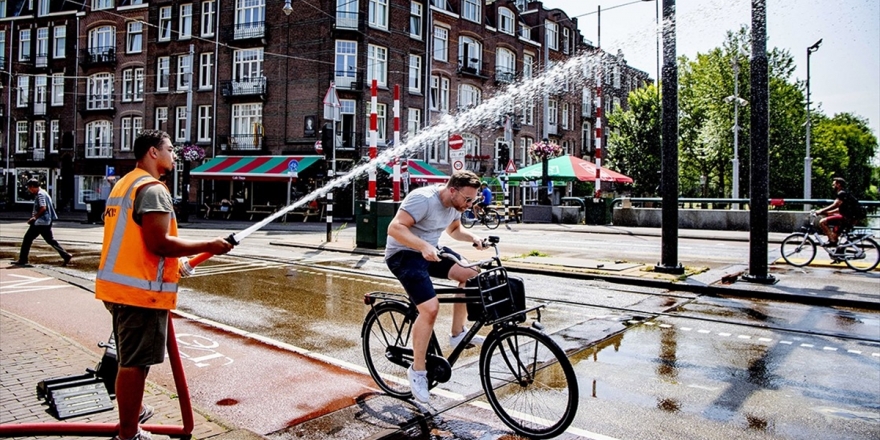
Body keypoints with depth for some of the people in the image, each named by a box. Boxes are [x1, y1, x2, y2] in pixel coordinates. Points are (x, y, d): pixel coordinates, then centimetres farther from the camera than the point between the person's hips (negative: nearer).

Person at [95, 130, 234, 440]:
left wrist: (172, 263, 22)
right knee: (135, 363, 0)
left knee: (129, 359, 23)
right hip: (141, 289, -10)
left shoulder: (123, 184, 17)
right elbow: (159, 242, -24)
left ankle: (132, 412, 40)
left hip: (118, 284, 10)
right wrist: (209, 246, -17)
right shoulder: (153, 188, -15)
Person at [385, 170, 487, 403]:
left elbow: (455, 229, 18)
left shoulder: (455, 204, 1)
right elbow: (395, 228, -32)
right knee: (430, 308, -22)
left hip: (431, 251, 8)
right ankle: (417, 370, -5)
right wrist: (424, 246, -45)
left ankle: (458, 333, 5)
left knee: (470, 274, -10)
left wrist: (472, 237, -3)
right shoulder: (423, 199, -25)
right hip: (404, 254, -8)